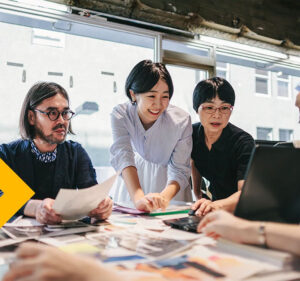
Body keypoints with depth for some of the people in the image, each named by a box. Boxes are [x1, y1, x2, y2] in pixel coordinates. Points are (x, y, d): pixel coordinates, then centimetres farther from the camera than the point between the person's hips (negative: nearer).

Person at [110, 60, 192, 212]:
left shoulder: (181, 120, -21)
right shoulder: (120, 115, -19)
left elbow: (180, 170, -20)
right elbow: (123, 156, -31)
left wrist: (164, 197, -40)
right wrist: (138, 198, -46)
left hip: (171, 187, -1)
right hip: (134, 180, 1)